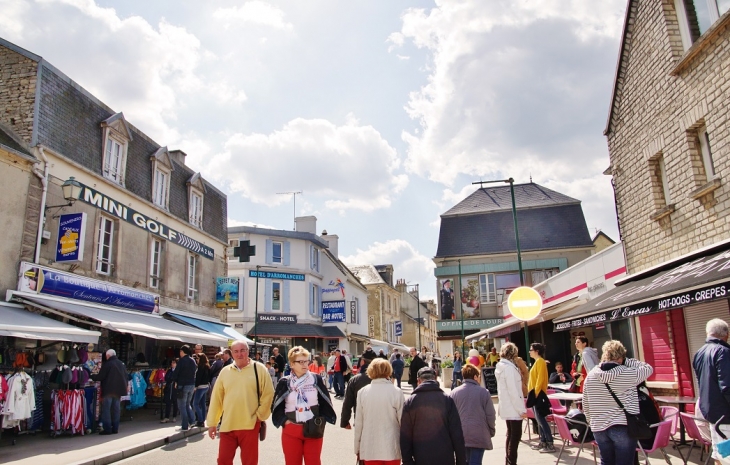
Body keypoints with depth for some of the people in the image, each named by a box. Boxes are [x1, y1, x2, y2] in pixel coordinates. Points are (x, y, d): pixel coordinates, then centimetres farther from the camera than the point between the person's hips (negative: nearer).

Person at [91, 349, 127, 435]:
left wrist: (92, 376, 7)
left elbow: (100, 377, -10)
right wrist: (123, 387, 19)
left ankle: (107, 429, -1)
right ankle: (115, 428, 12)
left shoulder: (107, 364, -10)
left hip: (108, 390, -6)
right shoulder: (121, 364, 11)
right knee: (116, 409, 10)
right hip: (118, 390, 6)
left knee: (106, 409, 1)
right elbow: (125, 376, 14)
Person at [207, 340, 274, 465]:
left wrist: (260, 415, -6)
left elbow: (268, 394, -3)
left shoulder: (259, 369, -4)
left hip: (250, 425, -3)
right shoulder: (225, 371, 6)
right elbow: (216, 398, 9)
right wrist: (212, 422, 9)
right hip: (227, 426, 3)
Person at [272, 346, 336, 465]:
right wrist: (285, 421, -7)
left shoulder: (317, 380, 0)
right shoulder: (284, 382, -1)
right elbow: (276, 406, 4)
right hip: (291, 431, 0)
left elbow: (325, 403, 4)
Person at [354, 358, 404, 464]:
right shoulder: (396, 392, -11)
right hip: (391, 449, -1)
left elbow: (358, 423, -1)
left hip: (369, 449, 1)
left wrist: (357, 448, 11)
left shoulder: (362, 392, -5)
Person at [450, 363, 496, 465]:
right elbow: (490, 415, -4)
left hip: (461, 436, 3)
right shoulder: (484, 392, -5)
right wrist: (491, 431, 11)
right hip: (479, 435, -3)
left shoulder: (454, 393, 1)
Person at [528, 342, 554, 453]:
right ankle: (543, 442, 17)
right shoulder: (537, 362, 16)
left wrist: (536, 393, -21)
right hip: (535, 394, 10)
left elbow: (540, 379, -19)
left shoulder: (540, 362, -13)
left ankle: (550, 444, -8)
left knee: (540, 419, -9)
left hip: (538, 394, -10)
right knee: (539, 419, 12)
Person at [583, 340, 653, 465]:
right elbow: (648, 368, 7)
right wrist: (626, 361, 10)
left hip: (599, 428, 4)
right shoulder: (628, 373, -10)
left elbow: (585, 406, 8)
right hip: (623, 427, -4)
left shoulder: (590, 375, 2)